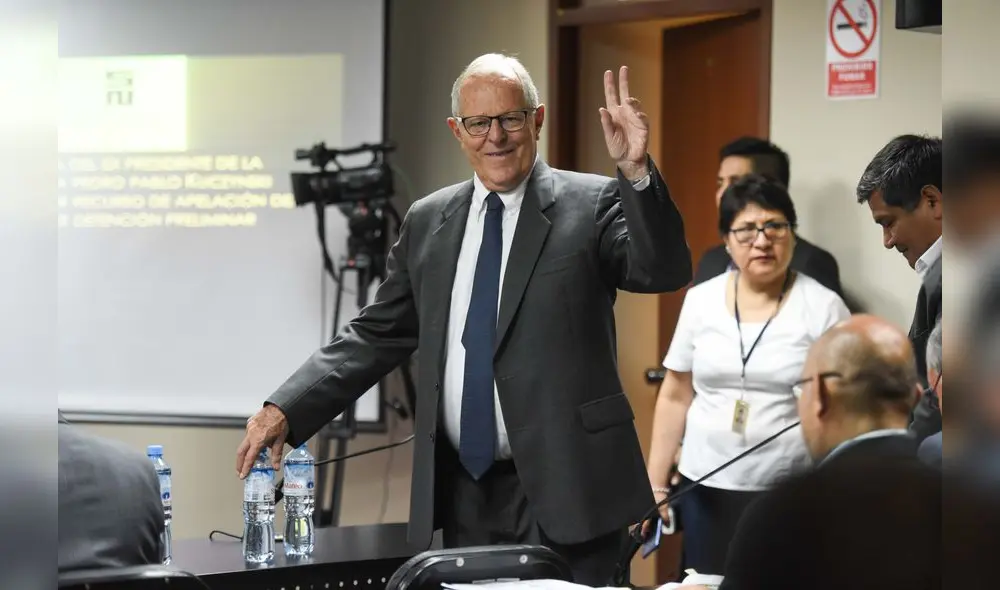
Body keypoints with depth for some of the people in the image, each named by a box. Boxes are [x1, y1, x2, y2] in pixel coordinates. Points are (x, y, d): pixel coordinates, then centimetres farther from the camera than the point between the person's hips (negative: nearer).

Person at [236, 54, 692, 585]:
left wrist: (636, 170, -28)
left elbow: (664, 272, -15)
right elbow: (376, 336, 15)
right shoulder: (427, 222, 12)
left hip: (562, 489, -4)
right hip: (462, 495, 4)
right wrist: (284, 410, 5)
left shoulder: (592, 204, 0)